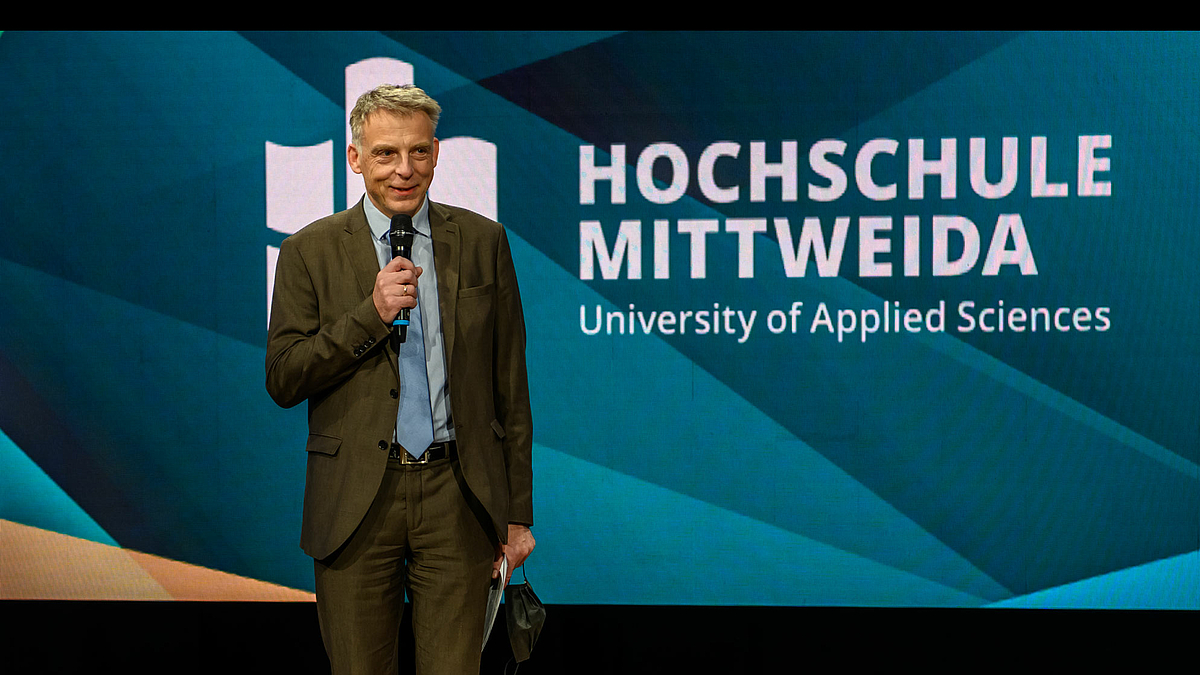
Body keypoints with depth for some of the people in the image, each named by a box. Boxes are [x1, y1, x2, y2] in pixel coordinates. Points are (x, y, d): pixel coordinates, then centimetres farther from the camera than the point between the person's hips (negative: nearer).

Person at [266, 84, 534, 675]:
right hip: (356, 500, 0)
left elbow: (510, 385, 7)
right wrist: (371, 313, -15)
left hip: (458, 498, 1)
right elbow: (282, 380, -2)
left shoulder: (481, 242, 5)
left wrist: (517, 513, 5)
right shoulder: (309, 251, 2)